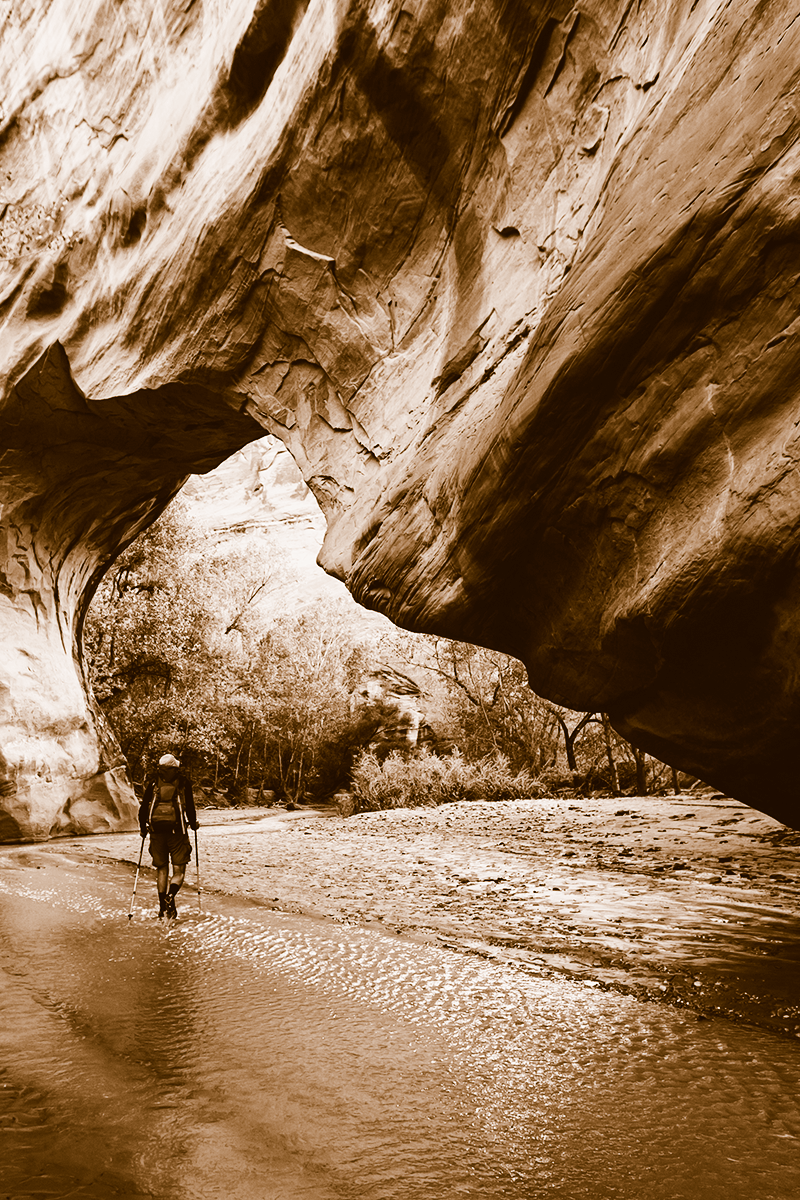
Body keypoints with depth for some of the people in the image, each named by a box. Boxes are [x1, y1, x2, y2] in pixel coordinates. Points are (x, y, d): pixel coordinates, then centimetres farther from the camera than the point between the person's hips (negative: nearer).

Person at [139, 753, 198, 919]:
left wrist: (143, 829, 18)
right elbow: (190, 806, -2)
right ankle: (170, 897, -22)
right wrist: (193, 824, 15)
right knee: (179, 870, 4)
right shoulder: (183, 782, 1)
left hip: (156, 831, 2)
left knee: (161, 870, 13)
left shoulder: (154, 783, 6)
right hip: (177, 830, -2)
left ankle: (163, 908, 12)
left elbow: (143, 808, 5)